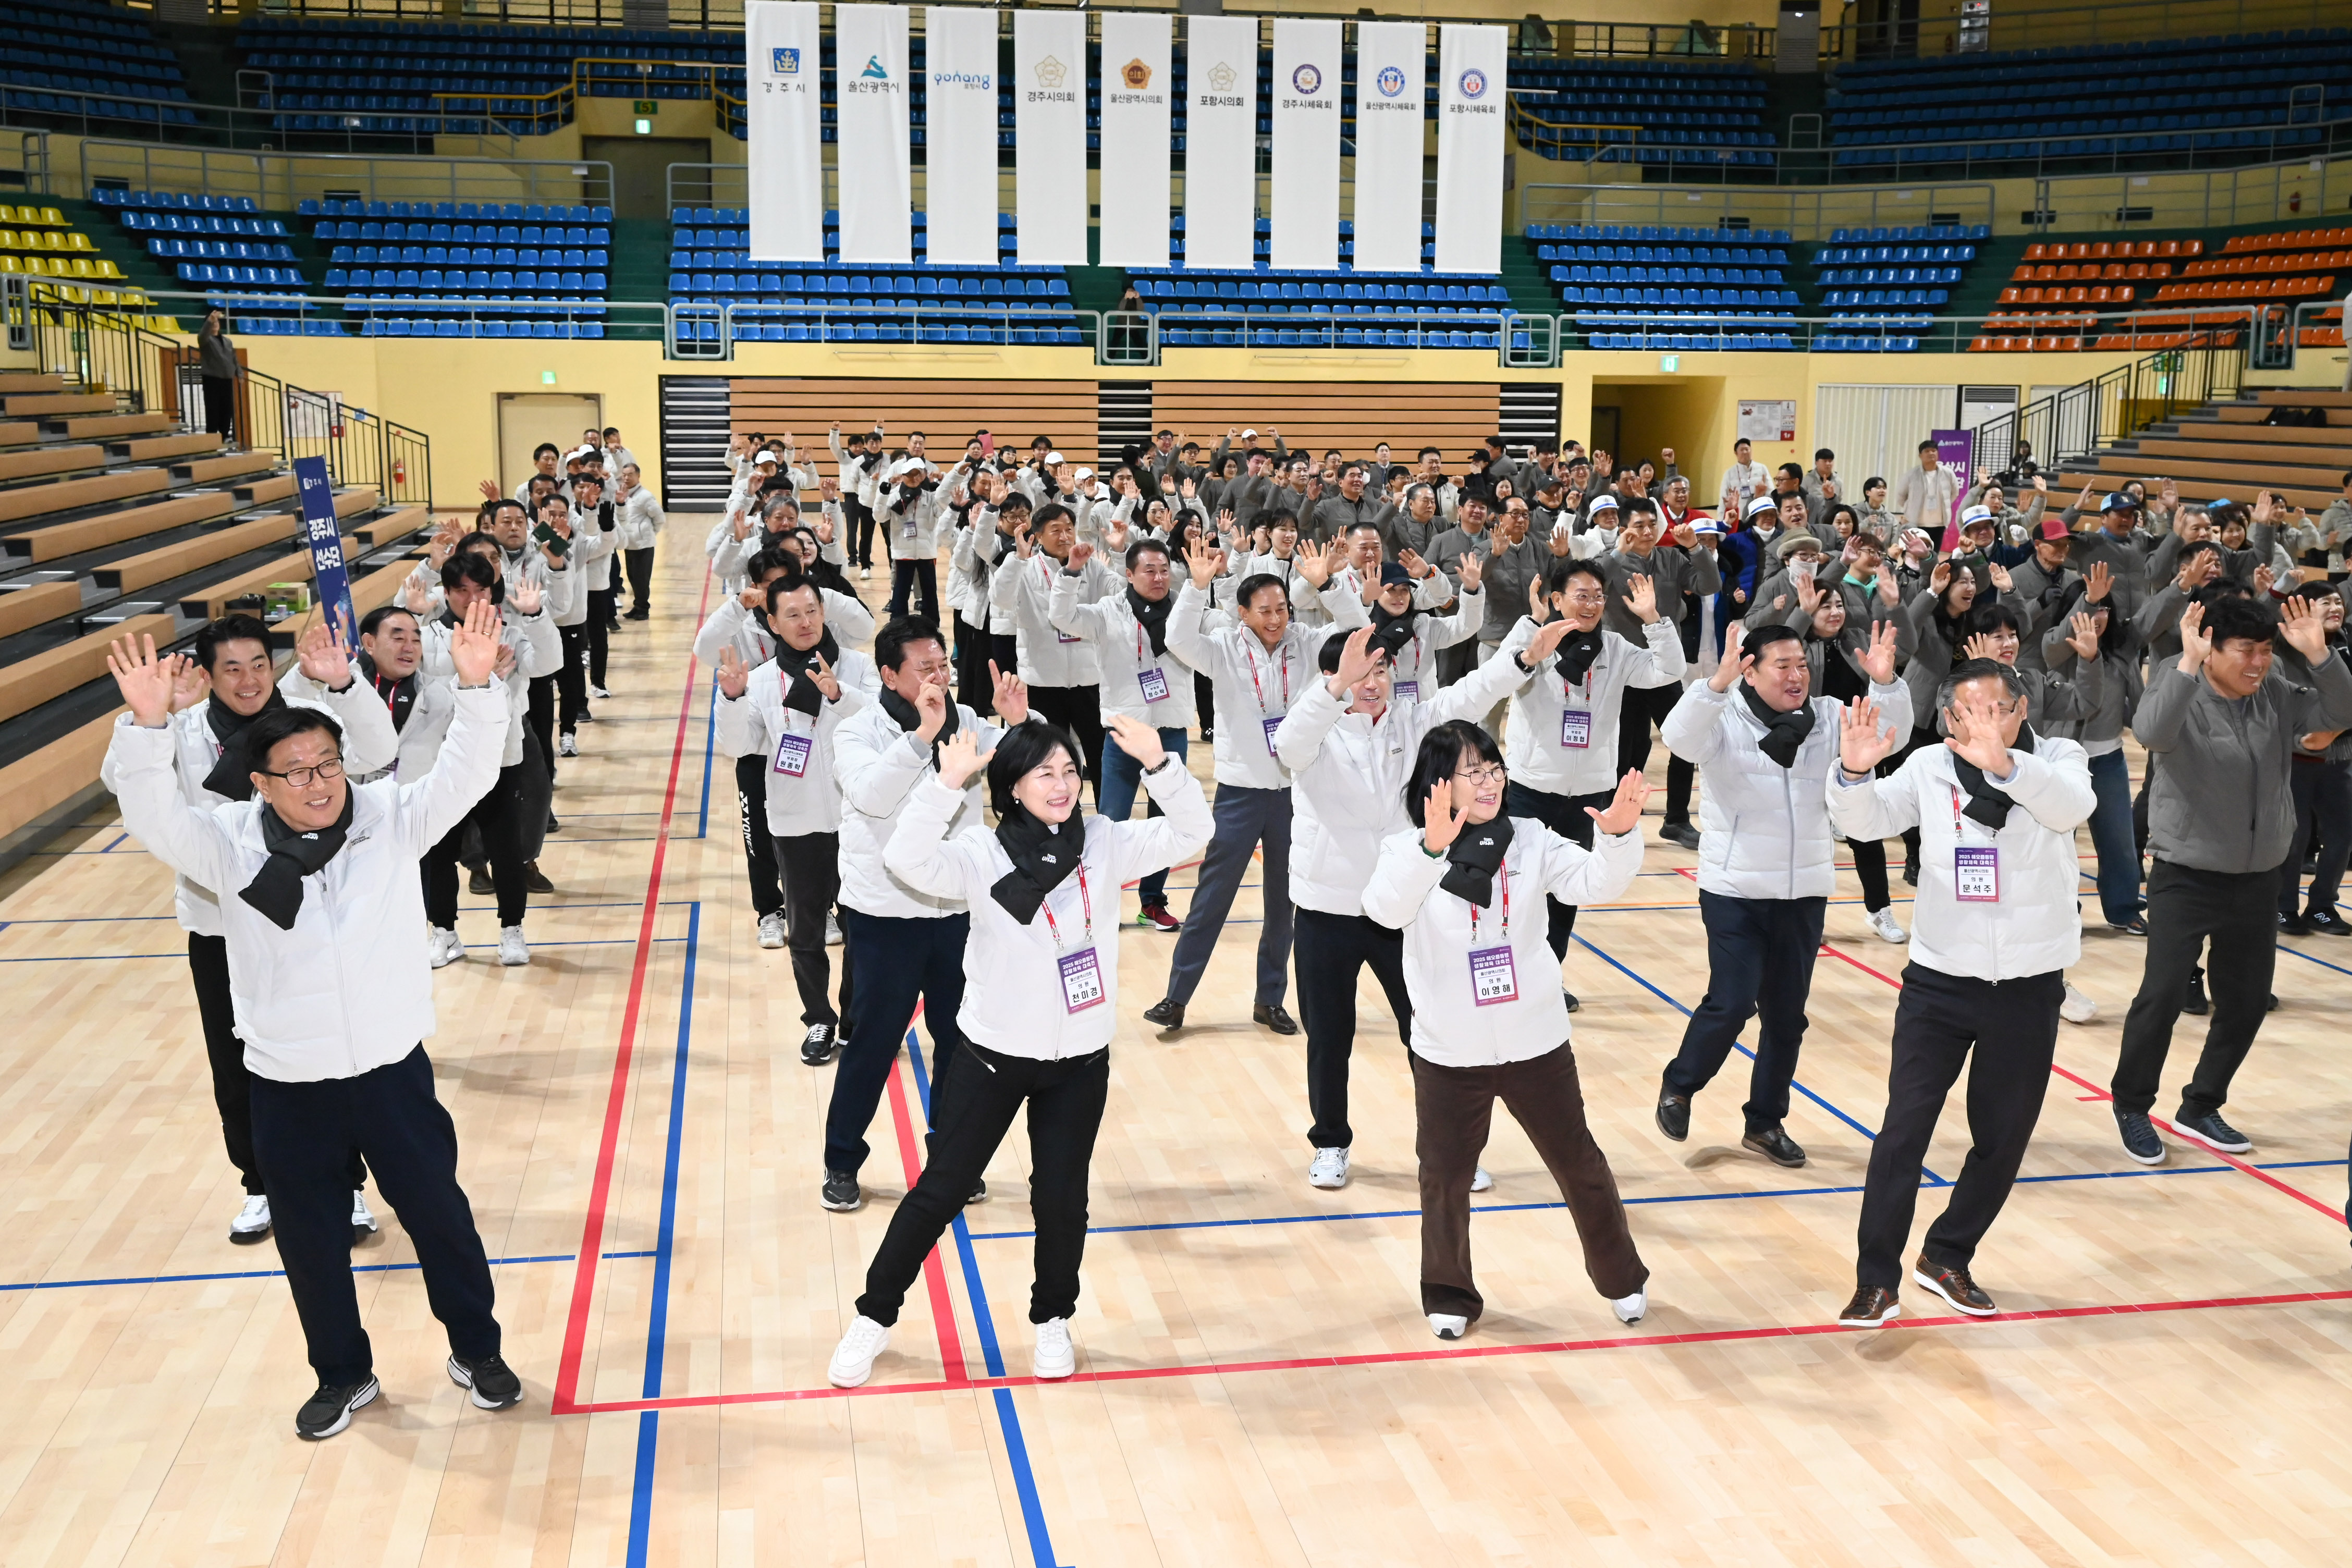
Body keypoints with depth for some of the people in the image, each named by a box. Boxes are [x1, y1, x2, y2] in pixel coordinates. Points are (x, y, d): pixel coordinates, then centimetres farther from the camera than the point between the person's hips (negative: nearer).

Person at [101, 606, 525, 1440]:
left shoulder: (392, 819, -8)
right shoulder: (229, 842, -8)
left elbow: (466, 772, -18)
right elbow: (151, 812, -22)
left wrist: (476, 690, -35)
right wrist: (147, 724, -39)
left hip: (392, 1066, 0)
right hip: (287, 1084, 1)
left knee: (437, 1211, 13)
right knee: (310, 1237, 15)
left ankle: (476, 1349, 35)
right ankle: (342, 1374, 38)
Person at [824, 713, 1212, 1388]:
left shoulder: (1105, 843, -5)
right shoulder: (983, 852, -14)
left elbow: (1191, 833, -9)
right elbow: (908, 859, -30)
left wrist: (1159, 764, -24)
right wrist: (947, 784, -40)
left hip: (1081, 1060, 2)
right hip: (996, 1055, -2)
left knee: (1062, 1196, 11)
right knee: (941, 1190, 8)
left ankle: (1053, 1321, 34)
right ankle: (874, 1319, 24)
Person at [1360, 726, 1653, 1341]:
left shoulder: (1530, 841, -4)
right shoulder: (1408, 850, -12)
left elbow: (1596, 882, -15)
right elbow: (1386, 908, -32)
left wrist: (1619, 836, -37)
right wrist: (1432, 847, -49)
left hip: (1536, 1044, 2)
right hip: (1449, 1054, -2)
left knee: (1578, 1164, 17)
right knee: (1445, 1178, 12)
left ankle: (1621, 1278, 39)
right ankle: (1450, 1296, 34)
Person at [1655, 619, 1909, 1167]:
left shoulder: (1828, 717, 2)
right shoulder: (1724, 720, -11)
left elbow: (1890, 733, -7)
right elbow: (1679, 737, -30)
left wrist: (1885, 683, -27)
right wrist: (1718, 683, -45)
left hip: (1805, 894, 5)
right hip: (1734, 891, -5)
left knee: (1788, 1013, 11)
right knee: (1732, 1003, -8)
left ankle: (1765, 1121, 26)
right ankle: (1678, 1087, 19)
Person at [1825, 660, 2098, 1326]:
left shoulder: (2057, 759, -5)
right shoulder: (1930, 767, -3)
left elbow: (2073, 805, -26)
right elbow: (1866, 821, -14)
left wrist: (2004, 764, -45)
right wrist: (1855, 773, -36)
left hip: (2029, 988, 1)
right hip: (1939, 979, -1)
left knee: (2003, 1139, 13)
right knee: (1904, 1129, -4)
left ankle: (1947, 1259, 32)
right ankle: (1877, 1280, 5)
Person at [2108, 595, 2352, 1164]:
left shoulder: (2276, 696, 2)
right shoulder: (2181, 693, -15)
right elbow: (2151, 733, -34)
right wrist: (2188, 665, -42)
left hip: (2259, 878, 6)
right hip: (2186, 877, -6)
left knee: (2248, 999, 11)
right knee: (2162, 994, -12)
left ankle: (2201, 1109, 28)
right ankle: (2132, 1107, 8)